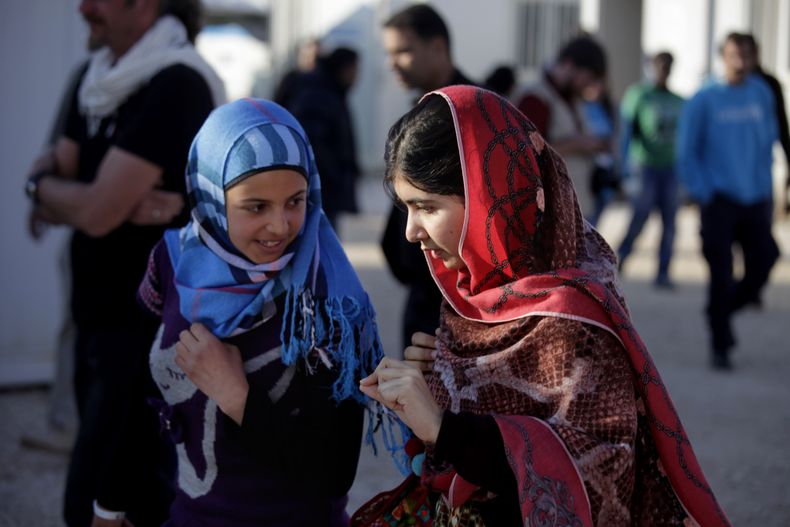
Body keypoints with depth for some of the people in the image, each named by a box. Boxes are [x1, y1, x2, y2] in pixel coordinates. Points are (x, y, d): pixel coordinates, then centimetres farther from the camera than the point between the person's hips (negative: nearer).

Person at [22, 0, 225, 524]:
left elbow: (97, 212, -22)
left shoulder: (176, 86, -17)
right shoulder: (97, 84, 10)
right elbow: (47, 205, 5)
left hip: (154, 329, -9)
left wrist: (42, 185, -1)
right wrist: (124, 204, -15)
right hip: (100, 320, 9)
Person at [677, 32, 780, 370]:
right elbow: (686, 154, -1)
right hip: (720, 202, -4)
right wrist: (704, 195, -7)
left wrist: (765, 187, 8)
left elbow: (769, 140, 15)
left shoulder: (761, 93, 7)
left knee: (762, 264, 0)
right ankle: (720, 345, 6)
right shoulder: (703, 101, -4)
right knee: (721, 275, -5)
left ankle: (725, 308, 27)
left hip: (755, 202, 4)